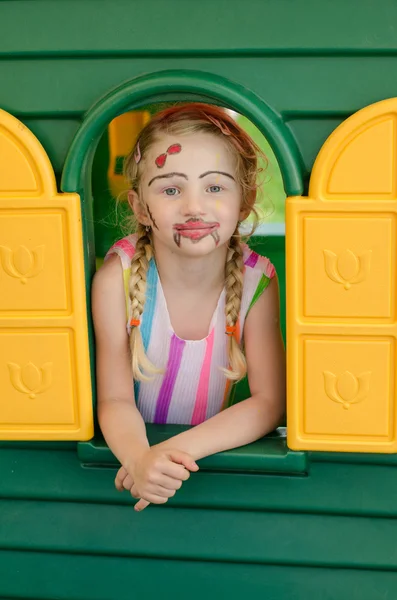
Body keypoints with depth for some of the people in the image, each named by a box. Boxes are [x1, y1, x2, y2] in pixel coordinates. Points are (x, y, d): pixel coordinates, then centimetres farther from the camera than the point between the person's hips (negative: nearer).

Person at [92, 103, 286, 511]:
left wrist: (179, 450, -25)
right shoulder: (118, 277, -14)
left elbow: (268, 402, -12)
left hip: (216, 454, 1)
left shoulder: (256, 280, -11)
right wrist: (140, 459, -34)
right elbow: (115, 401, -13)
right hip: (135, 448, -1)